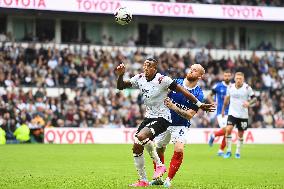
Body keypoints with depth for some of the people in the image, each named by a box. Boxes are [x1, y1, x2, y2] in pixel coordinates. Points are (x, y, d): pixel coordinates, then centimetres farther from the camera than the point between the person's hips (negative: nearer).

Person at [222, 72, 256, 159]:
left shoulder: (247, 88, -7)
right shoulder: (230, 87, 0)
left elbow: (254, 98, -3)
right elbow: (227, 98, 15)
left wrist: (249, 103, -24)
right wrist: (223, 110, 18)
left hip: (243, 115, -1)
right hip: (232, 113, 1)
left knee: (240, 134, 6)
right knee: (228, 129, -18)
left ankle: (238, 152, 23)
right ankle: (228, 151, -8)